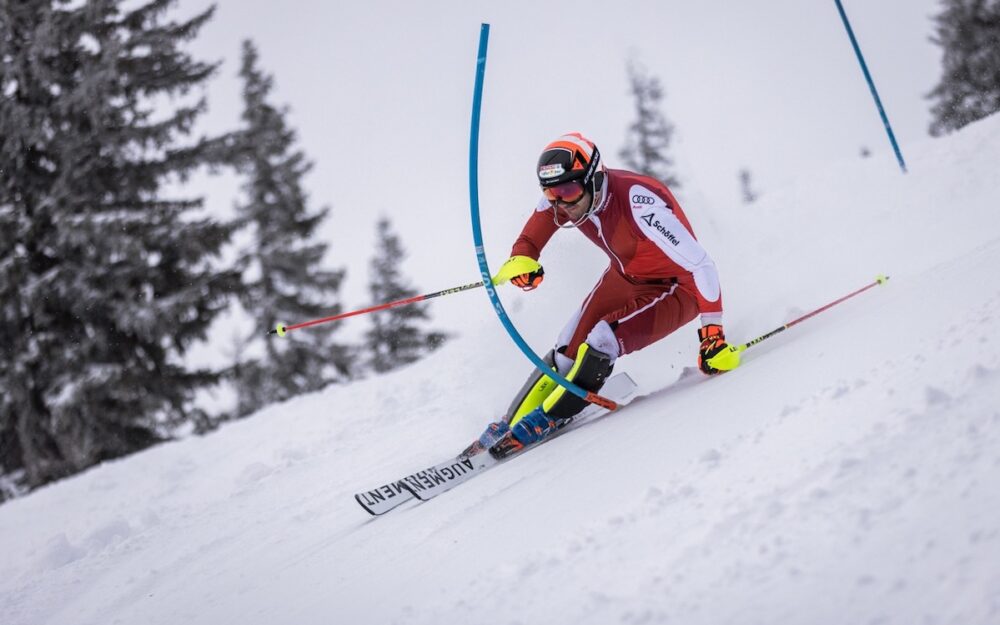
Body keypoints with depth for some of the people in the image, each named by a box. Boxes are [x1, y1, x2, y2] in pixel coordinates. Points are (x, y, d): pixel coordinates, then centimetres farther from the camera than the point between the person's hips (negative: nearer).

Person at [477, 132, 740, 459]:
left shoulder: (638, 203, -38)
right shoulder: (564, 199, -19)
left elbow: (700, 265, -34)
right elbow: (530, 240, -1)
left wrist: (713, 333, -32)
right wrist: (521, 261, -25)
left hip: (674, 291, -6)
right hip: (623, 278, 6)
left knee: (602, 341, -23)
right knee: (568, 351, -4)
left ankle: (545, 420, -6)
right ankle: (511, 425, 9)